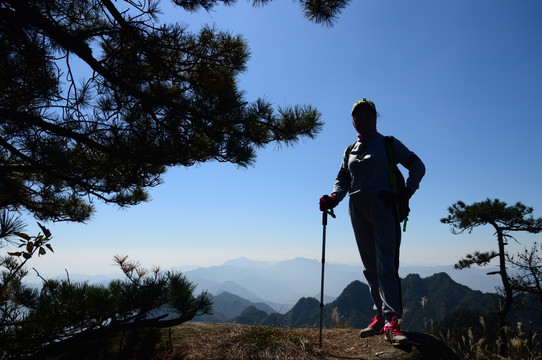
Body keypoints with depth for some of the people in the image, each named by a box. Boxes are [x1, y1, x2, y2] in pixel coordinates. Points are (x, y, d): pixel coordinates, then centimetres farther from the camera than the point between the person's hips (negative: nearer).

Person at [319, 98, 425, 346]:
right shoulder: (350, 151, 21)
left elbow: (417, 165, 8)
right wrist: (334, 198, -3)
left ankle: (391, 321, -15)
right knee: (370, 268, 6)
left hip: (383, 207, -5)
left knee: (386, 266, -13)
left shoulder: (389, 144, 9)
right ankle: (380, 316, 13)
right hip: (357, 210, 5)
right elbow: (342, 178, 16)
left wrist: (407, 191, -5)